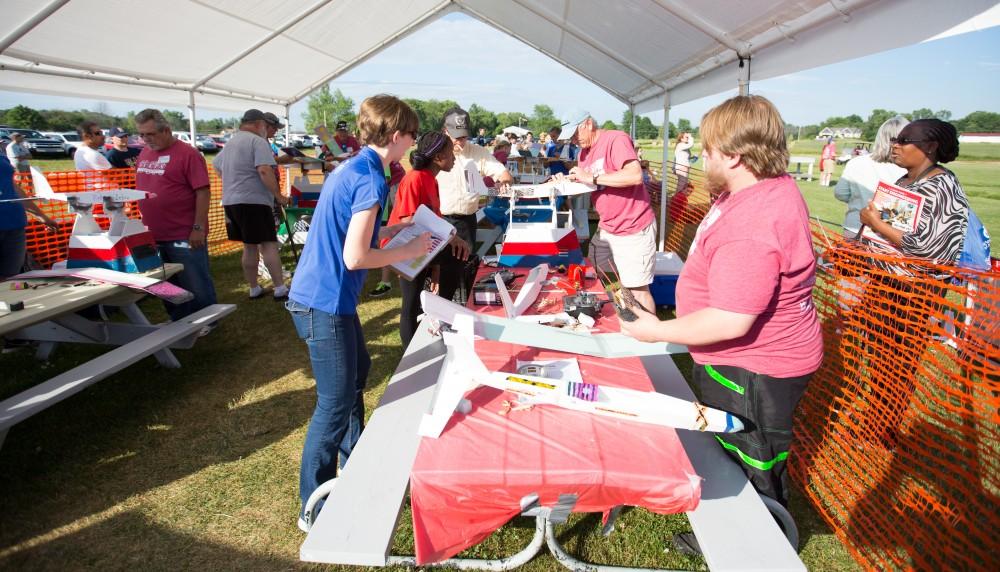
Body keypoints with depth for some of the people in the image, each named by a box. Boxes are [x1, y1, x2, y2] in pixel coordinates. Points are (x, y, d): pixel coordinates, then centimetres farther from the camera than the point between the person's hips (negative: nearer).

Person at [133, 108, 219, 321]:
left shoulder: (187, 153, -11)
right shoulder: (144, 154, 11)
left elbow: (203, 192, -15)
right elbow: (142, 189, 21)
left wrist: (198, 228, -18)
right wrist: (144, 224, 16)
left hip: (184, 236, -7)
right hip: (153, 235, 7)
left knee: (196, 285, 3)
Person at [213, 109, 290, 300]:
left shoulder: (230, 143, 20)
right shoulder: (257, 141, -9)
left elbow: (216, 166, 34)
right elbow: (264, 171, -21)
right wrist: (279, 196, -16)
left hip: (230, 201, 8)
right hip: (253, 201, -8)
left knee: (249, 246, 13)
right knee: (269, 244, -7)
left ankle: (254, 289, 17)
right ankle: (280, 289, -9)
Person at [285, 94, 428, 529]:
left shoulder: (349, 169, 11)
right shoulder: (370, 180, -19)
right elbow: (355, 258, -23)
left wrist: (389, 230, 15)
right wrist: (410, 251, -11)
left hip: (318, 296, 11)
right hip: (326, 303, -11)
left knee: (356, 372, 25)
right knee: (335, 403, 1)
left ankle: (354, 467, 45)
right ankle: (315, 509, 17)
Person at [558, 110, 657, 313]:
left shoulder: (616, 139, -15)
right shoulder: (584, 151, 11)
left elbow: (635, 175, -30)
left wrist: (591, 177, -26)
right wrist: (567, 181, -5)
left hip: (632, 230, -9)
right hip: (606, 229, 9)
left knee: (636, 290, -5)